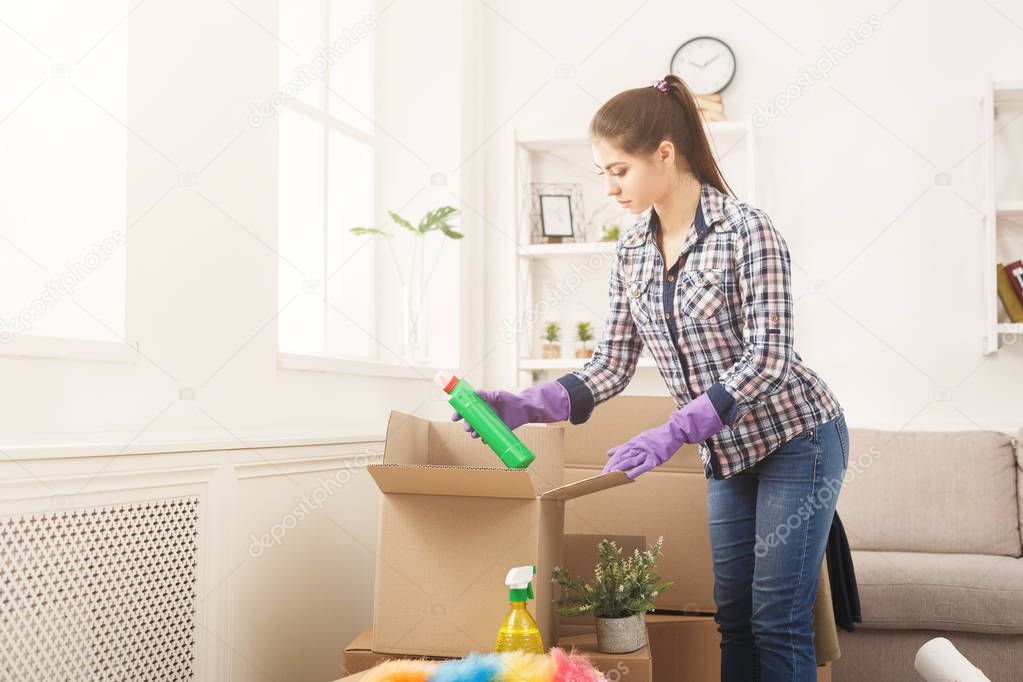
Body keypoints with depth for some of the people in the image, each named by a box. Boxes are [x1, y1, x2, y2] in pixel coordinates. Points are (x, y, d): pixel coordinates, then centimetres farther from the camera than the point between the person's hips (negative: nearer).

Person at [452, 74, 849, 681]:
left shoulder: (747, 229, -19)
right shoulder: (632, 252, 1)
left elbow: (767, 358, -24)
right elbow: (612, 366, 0)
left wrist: (673, 433, -31)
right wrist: (523, 406, -14)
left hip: (796, 437, -6)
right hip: (729, 452, 6)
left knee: (778, 621, -5)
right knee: (732, 614, 9)